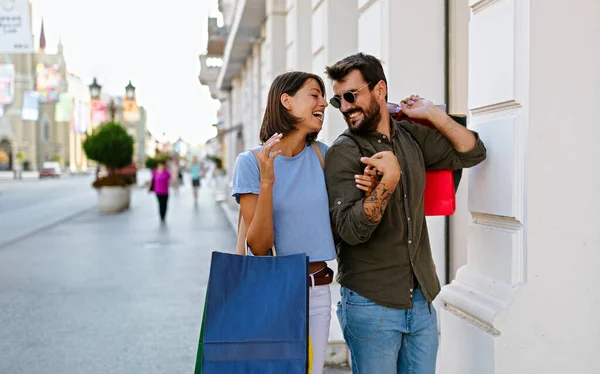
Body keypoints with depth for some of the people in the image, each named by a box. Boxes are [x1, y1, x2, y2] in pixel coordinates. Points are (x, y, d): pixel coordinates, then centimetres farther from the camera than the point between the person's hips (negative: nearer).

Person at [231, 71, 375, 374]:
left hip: (318, 292, 4)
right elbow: (259, 247, -14)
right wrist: (267, 182, -25)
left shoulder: (323, 155, 1)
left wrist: (369, 192, -11)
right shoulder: (251, 162, -10)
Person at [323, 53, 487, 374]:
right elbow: (350, 230, -18)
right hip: (371, 305, -5)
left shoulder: (412, 136, 8)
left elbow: (471, 153, 12)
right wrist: (388, 181, -28)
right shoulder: (343, 153, -10)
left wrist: (433, 114, 2)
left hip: (422, 300, 5)